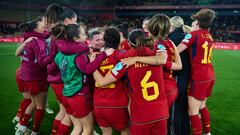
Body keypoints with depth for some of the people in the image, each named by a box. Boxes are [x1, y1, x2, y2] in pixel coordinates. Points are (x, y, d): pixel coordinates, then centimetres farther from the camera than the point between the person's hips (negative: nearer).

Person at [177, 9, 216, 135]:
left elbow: (176, 51, -15)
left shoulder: (193, 34, -12)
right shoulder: (209, 36, 9)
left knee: (193, 112, 0)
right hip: (210, 76, 8)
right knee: (202, 106, 23)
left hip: (199, 78, -8)